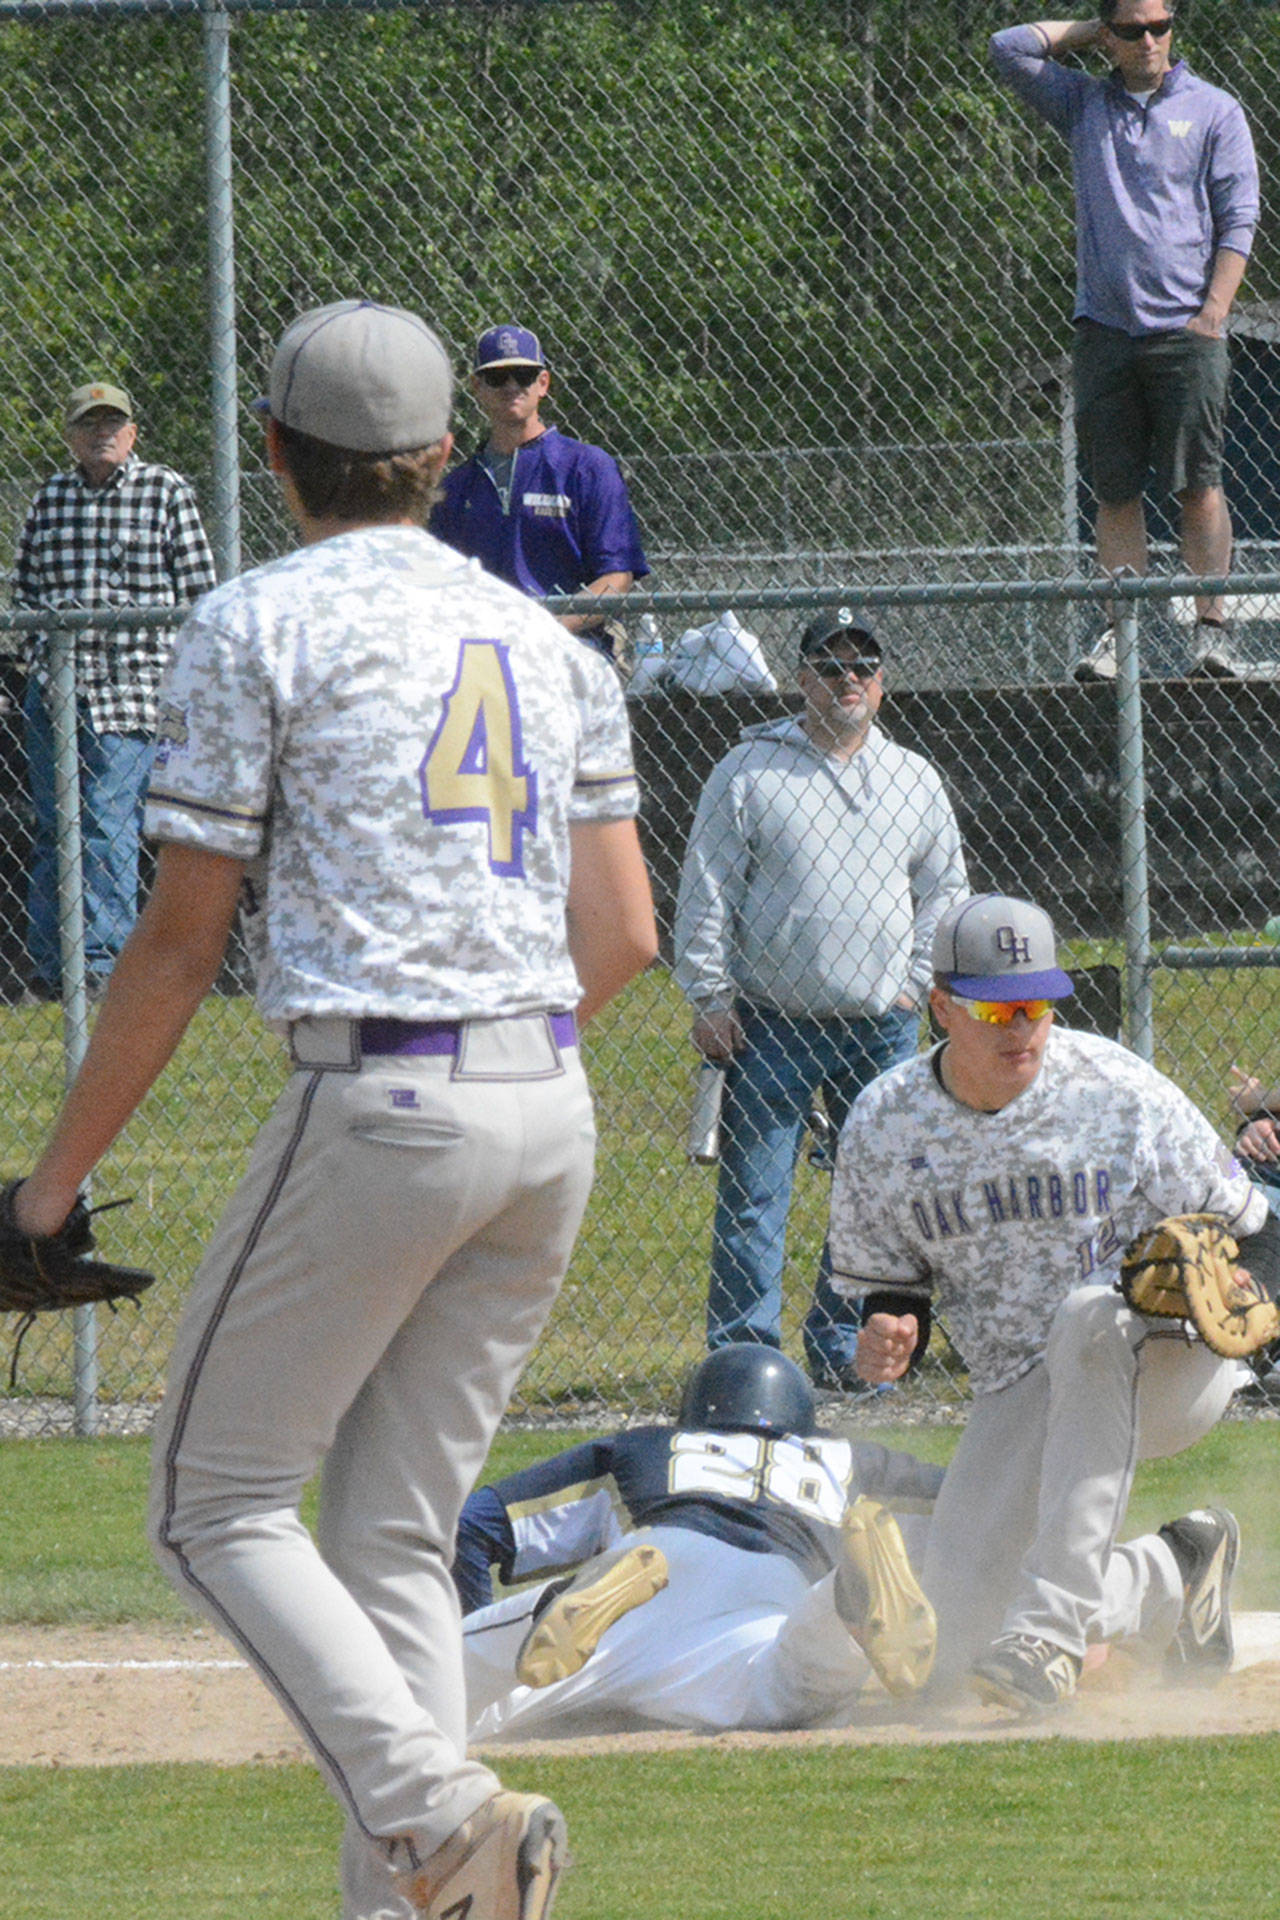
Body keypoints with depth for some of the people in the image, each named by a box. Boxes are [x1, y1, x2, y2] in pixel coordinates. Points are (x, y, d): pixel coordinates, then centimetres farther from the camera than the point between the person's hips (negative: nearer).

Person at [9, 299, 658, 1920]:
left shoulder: (257, 626, -3)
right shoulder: (548, 643, 14)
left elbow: (179, 941, -5)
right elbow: (623, 935, 11)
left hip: (376, 1106, -6)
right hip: (551, 1113, 6)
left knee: (217, 1503, 3)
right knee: (398, 1531, 13)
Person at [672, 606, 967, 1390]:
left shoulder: (914, 780, 11)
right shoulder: (749, 772, 0)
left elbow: (944, 888, 20)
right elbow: (706, 891, 0)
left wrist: (915, 981, 10)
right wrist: (711, 998, -5)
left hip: (881, 1026, 3)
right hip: (769, 1024, -3)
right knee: (752, 1198, -6)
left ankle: (845, 1346, 14)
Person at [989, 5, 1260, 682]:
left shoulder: (1213, 112, 7)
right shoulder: (1084, 105, 15)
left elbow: (1237, 218, 2)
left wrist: (1213, 310, -8)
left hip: (1185, 329, -3)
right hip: (1103, 329, 3)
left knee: (1197, 485, -7)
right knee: (1115, 491, 0)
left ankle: (1212, 628, -6)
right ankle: (1121, 633, 1)